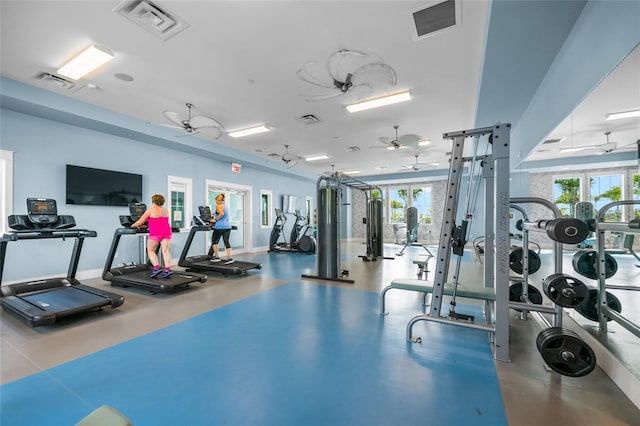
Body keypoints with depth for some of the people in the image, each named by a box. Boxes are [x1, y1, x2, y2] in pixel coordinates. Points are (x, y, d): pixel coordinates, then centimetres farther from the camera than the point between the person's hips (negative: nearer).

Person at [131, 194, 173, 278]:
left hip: (155, 233, -5)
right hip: (166, 232, 5)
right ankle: (167, 269, -7)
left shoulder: (151, 210, 0)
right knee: (166, 251, 0)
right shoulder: (166, 211, 17)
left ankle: (156, 268, -6)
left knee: (150, 250, 7)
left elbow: (140, 221, 1)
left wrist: (133, 225, 19)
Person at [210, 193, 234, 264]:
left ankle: (217, 257, 13)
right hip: (227, 226, 7)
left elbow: (221, 214, -24)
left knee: (214, 241, 11)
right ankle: (229, 258, -6)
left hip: (220, 227, -7)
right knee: (226, 242, 1)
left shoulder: (219, 206, -7)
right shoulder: (226, 207, 18)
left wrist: (215, 219, -13)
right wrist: (215, 214, 30)